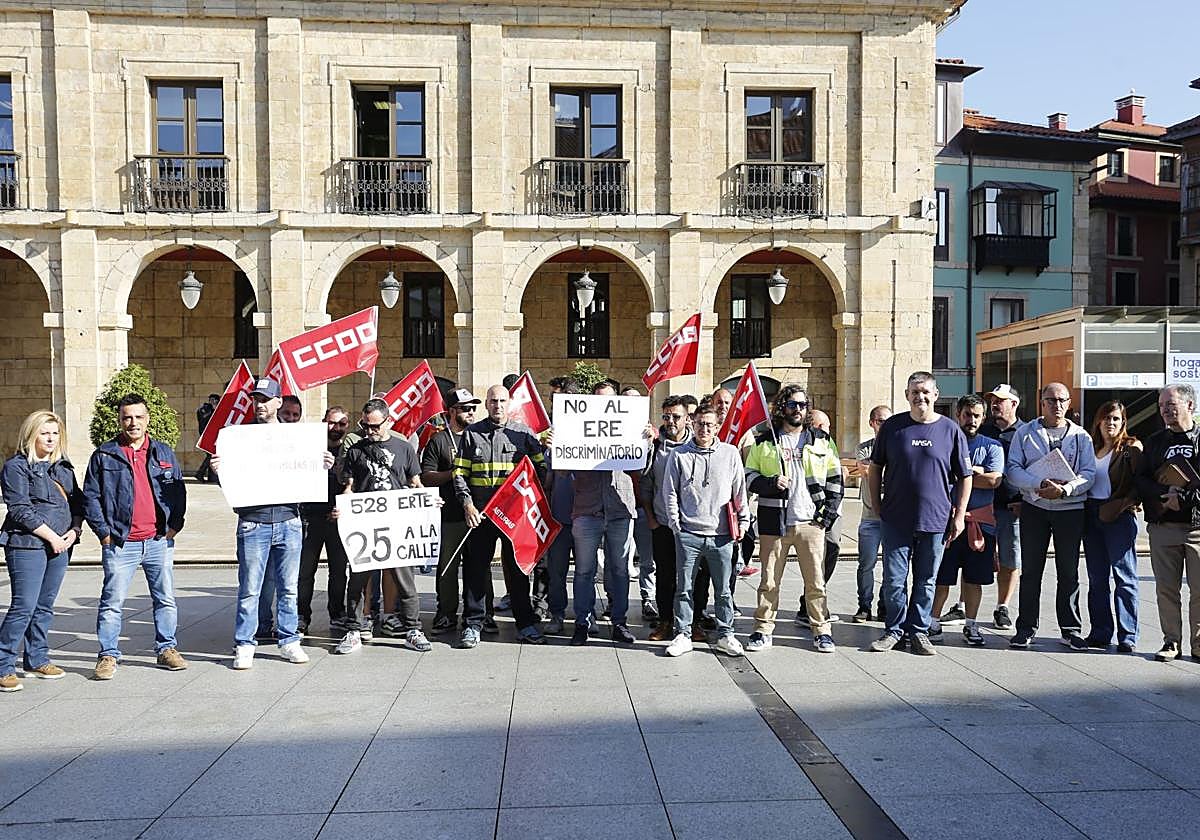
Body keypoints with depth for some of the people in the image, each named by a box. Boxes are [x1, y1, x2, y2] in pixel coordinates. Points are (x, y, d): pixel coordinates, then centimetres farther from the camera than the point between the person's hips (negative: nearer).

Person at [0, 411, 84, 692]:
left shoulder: (64, 467, 15)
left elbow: (78, 502, 16)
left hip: (60, 545, 6)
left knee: (45, 606, 12)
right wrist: (51, 537, -12)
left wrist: (74, 531, -1)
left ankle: (36, 660, 22)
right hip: (27, 545, -6)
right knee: (23, 606, -8)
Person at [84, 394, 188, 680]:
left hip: (159, 541, 2)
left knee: (166, 599, 8)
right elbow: (90, 497, 3)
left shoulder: (164, 453, 10)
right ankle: (108, 655, 12)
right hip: (120, 544, -2)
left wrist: (174, 525, 4)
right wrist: (103, 531, -4)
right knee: (112, 602, 1)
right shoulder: (104, 455, 2)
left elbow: (178, 491, 13)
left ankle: (167, 649, 20)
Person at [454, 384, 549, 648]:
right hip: (480, 513, 0)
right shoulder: (472, 433, 6)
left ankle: (525, 624, 15)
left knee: (517, 567, 6)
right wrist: (467, 503, -8)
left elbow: (541, 467, 9)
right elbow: (460, 472, 4)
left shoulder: (523, 433, 6)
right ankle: (473, 624, 12)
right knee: (476, 567, 3)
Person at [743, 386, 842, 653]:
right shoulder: (764, 441, 7)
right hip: (774, 521, 0)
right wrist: (771, 483, -12)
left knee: (816, 581, 3)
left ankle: (821, 631, 14)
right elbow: (749, 475, 7)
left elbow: (835, 477, 13)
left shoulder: (822, 440, 11)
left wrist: (832, 509, 3)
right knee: (769, 581, 5)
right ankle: (763, 631, 15)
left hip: (811, 521, 1)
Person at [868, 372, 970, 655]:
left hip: (935, 520, 0)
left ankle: (919, 631, 23)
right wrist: (877, 505, 5)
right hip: (896, 519, 0)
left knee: (926, 581, 10)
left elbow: (965, 477, 5)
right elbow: (875, 468, 10)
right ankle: (894, 629, 19)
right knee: (893, 579, 3)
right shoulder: (892, 426, 2)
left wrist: (959, 516, 1)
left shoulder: (951, 430, 0)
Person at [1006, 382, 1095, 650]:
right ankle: (1026, 628, 11)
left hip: (1070, 509, 1)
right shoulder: (1025, 433, 5)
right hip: (1034, 507, 0)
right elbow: (1013, 469, -3)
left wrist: (1064, 489, -18)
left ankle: (1070, 628, 17)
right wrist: (1040, 484, -18)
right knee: (1031, 570, 3)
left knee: (1069, 572, 6)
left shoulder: (1081, 436, 7)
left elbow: (1089, 473, -1)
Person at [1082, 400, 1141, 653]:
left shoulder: (1131, 448, 1)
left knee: (1124, 577, -3)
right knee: (1097, 578, 8)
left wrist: (1123, 504, -18)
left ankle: (1127, 636, 3)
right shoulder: (1091, 447, 14)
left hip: (1119, 517, -5)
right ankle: (1100, 633, 15)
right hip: (1091, 515, 5)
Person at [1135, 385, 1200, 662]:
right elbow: (1141, 481, 7)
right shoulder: (1155, 442, 14)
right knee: (1166, 588, 5)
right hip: (1163, 527, 3)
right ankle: (1171, 642, 14)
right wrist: (1166, 492, -10)